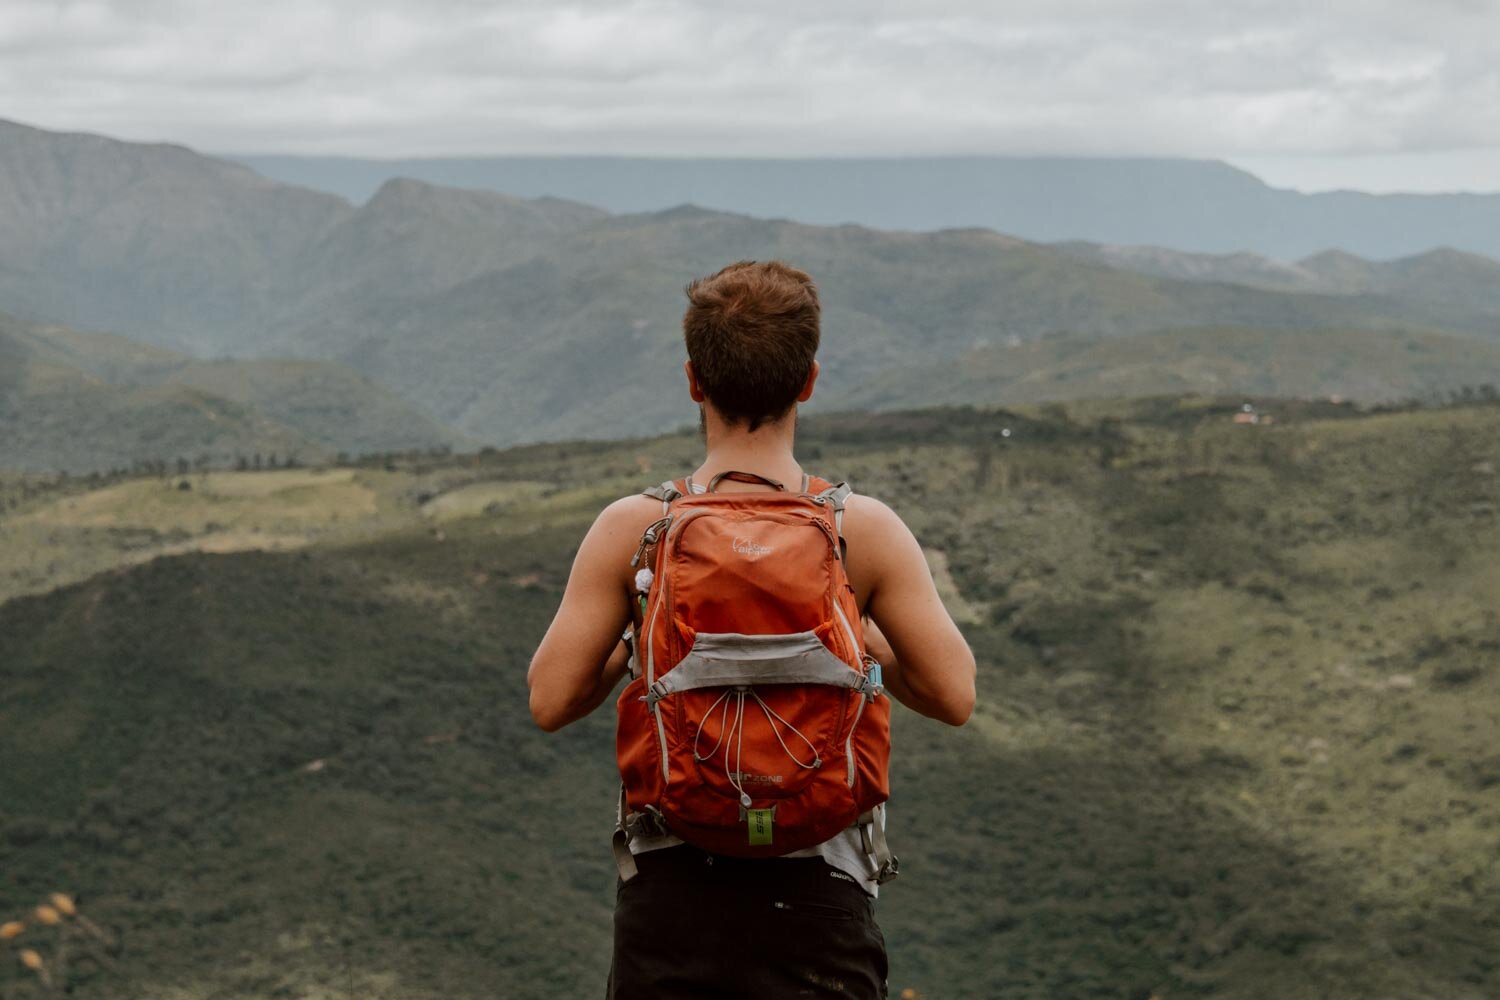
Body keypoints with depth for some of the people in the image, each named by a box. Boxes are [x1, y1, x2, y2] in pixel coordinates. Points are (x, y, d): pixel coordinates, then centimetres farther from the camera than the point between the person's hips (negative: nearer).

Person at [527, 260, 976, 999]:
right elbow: (954, 696, -2)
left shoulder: (633, 530, -5)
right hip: (818, 898, 0)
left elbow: (550, 701, -3)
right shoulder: (865, 530, -5)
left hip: (673, 891, 1)